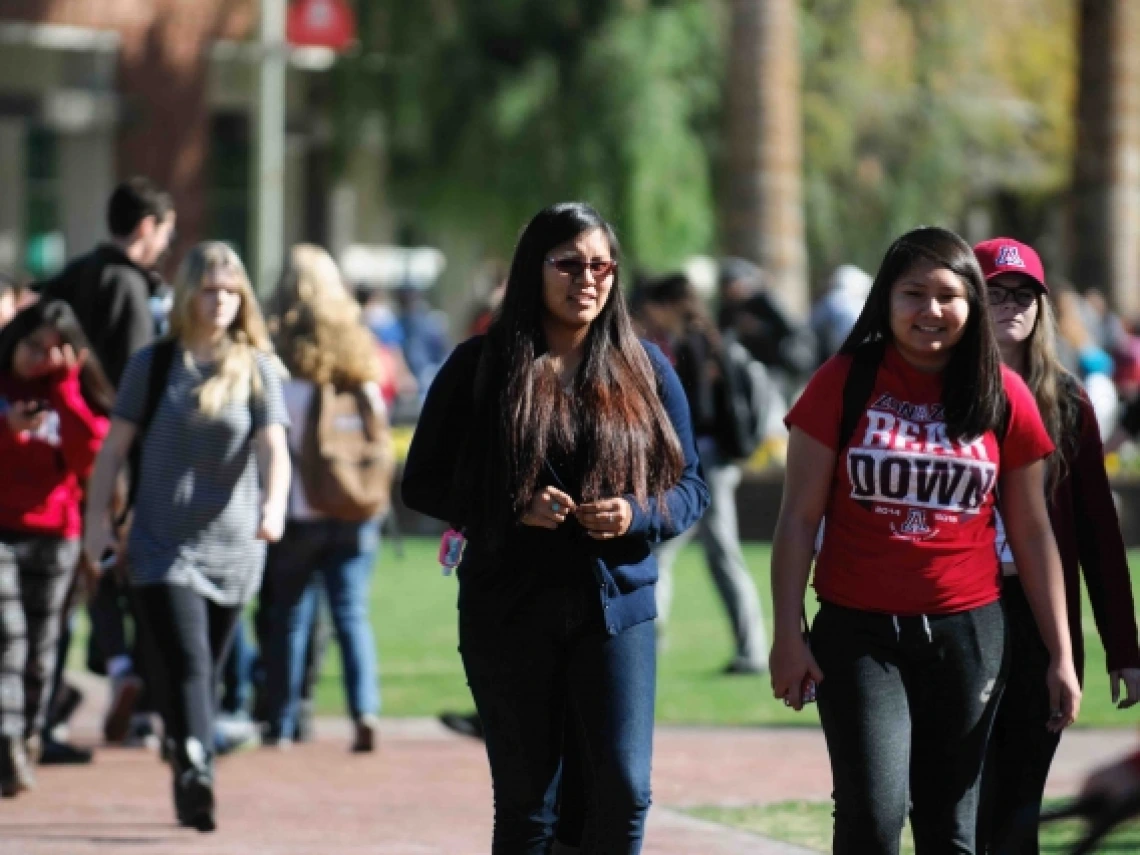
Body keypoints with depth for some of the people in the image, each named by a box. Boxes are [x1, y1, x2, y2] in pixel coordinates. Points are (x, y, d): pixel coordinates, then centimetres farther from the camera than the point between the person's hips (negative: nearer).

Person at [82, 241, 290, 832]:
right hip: (162, 541, -1)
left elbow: (273, 448, -9)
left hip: (232, 545, 1)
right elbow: (115, 446, 6)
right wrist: (97, 516, -1)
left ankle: (192, 789, 20)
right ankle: (195, 772, -29)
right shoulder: (154, 363, 3)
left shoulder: (257, 369, 3)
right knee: (184, 663, -17)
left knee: (207, 672, 9)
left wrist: (274, 504, -27)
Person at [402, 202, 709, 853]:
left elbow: (691, 487, 9)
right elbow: (423, 485, 2)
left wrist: (637, 516, -12)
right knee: (526, 802, 3)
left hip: (617, 605, 1)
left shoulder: (645, 368, 7)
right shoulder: (480, 367, 2)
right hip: (509, 610, -1)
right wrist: (514, 508, -14)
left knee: (624, 791, -11)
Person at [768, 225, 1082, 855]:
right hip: (858, 631, -2)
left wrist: (1061, 653, 6)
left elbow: (1032, 534, 8)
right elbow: (799, 517, -1)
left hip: (966, 633, 2)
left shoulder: (1003, 398, 3)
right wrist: (788, 635, -6)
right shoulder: (844, 383, -2)